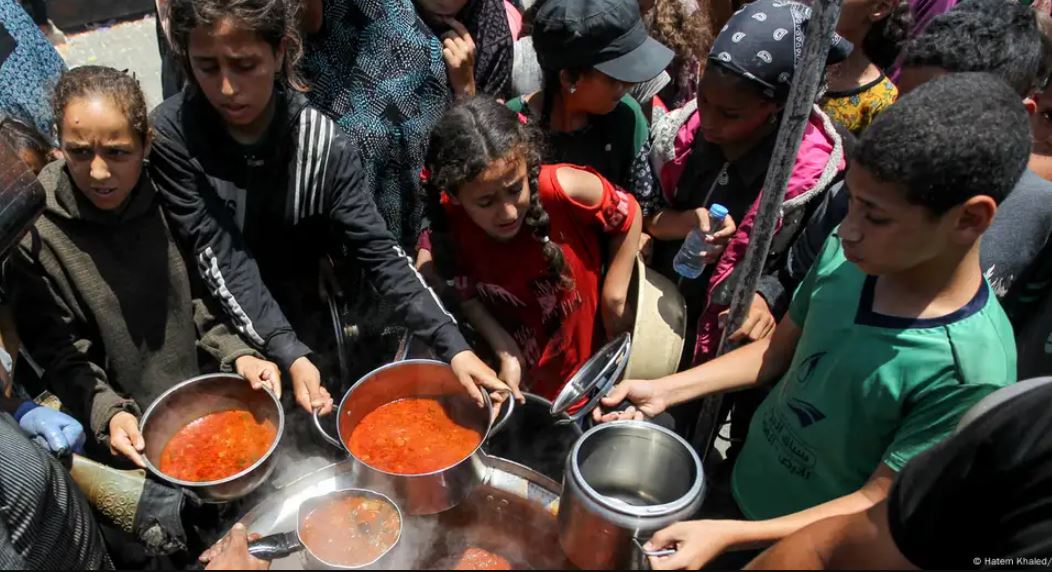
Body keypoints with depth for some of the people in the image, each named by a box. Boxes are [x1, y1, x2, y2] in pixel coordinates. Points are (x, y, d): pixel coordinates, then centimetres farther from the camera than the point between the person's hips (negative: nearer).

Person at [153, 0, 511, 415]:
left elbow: (378, 250, -20)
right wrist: (289, 355, -31)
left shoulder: (322, 142, -18)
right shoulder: (171, 134, -19)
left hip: (306, 330, 1)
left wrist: (454, 346, -30)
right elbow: (220, 259, -22)